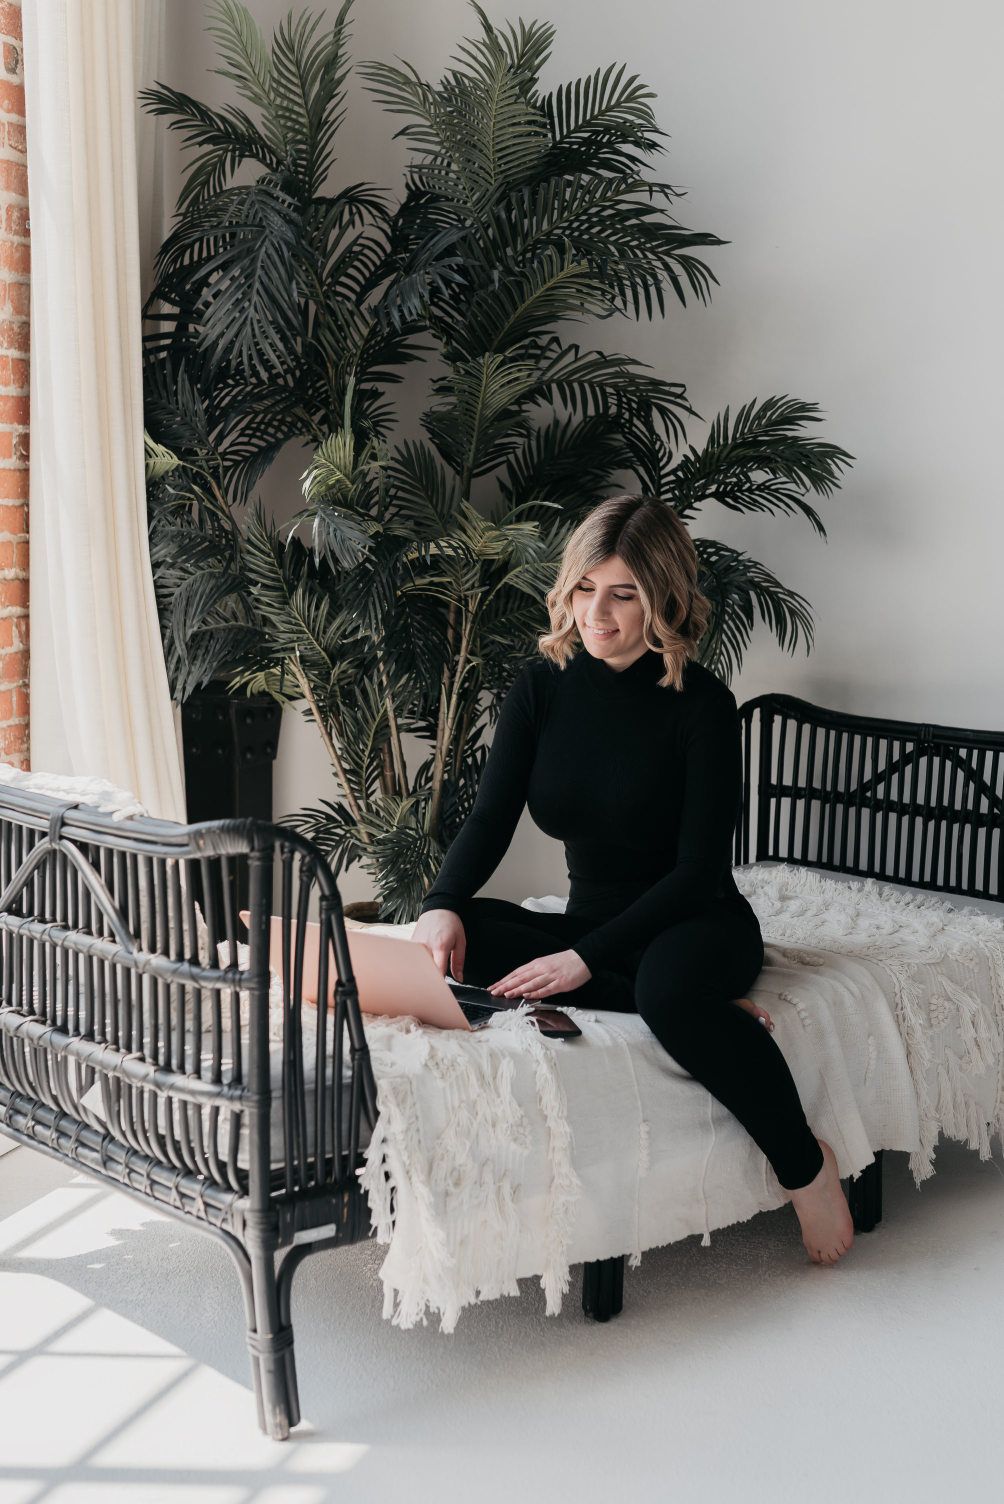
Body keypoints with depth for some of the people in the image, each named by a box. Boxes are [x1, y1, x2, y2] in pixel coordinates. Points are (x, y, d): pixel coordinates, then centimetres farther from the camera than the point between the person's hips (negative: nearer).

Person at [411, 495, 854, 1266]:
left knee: (671, 985, -41)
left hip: (698, 923, -5)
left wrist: (589, 957, -27)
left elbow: (699, 869, -18)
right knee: (458, 940, -25)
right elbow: (491, 819, -6)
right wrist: (442, 905, -27)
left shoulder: (700, 702, -15)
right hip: (593, 923, 5)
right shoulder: (542, 688, -1)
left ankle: (807, 1164, -17)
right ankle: (708, 1009, -22)